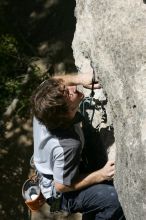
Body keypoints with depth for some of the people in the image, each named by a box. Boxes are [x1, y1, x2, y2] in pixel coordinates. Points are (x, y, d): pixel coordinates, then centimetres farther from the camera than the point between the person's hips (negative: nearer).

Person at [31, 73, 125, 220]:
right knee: (117, 199, -22)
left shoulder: (45, 104, -24)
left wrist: (80, 79, -23)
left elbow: (56, 80, -4)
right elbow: (61, 186, -27)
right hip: (60, 194, -8)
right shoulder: (67, 145, -40)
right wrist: (101, 175, -24)